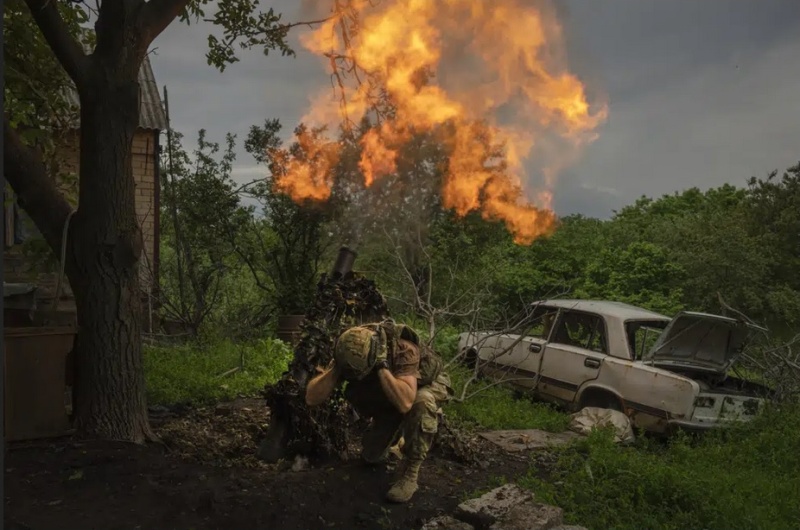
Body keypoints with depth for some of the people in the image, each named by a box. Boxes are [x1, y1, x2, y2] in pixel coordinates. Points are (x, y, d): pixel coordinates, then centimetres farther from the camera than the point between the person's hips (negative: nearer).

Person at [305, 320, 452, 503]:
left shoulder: (403, 349, -40)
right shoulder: (349, 354, -26)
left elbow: (405, 403, -54)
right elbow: (311, 398, -29)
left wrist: (381, 366, -52)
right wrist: (336, 367, -41)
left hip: (429, 384, -5)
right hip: (390, 397, 5)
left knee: (421, 403, -39)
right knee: (372, 456, -3)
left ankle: (410, 472, -20)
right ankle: (395, 435, 31)